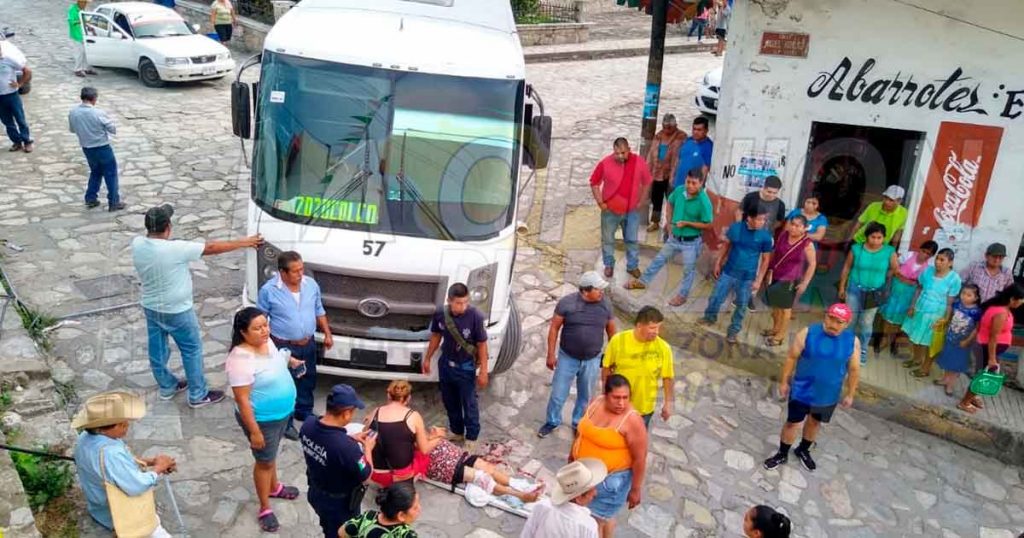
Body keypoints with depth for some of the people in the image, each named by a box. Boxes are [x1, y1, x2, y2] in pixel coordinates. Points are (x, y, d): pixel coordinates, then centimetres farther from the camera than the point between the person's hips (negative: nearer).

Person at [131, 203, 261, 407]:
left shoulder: (137, 244, -12)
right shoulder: (175, 249, -29)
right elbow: (211, 248, -20)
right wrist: (243, 243, -11)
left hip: (150, 307, 7)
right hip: (177, 311, -7)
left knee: (157, 350, 21)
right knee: (192, 351, 10)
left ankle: (167, 387, 42)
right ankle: (198, 395, 20)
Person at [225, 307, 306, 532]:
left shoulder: (266, 341, -8)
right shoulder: (241, 360, -32)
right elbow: (242, 400, -26)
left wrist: (290, 361, 4)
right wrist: (254, 431, -22)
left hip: (282, 413, 7)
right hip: (262, 419, -7)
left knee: (272, 454, 29)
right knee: (265, 461, 12)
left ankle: (274, 487, 53)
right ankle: (265, 508, 32)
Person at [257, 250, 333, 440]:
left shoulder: (311, 284, -4)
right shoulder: (269, 290, -18)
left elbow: (319, 311, 9)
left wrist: (327, 333, 7)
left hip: (308, 343, 5)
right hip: (283, 346, -5)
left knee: (308, 380, 20)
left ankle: (304, 412, 42)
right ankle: (286, 421, 26)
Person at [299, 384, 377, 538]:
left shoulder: (308, 423, -20)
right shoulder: (347, 447, -40)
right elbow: (366, 476, -22)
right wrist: (367, 448, -8)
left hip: (315, 493, 6)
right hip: (339, 503, -6)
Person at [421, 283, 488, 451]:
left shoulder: (475, 316, -24)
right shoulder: (440, 314, -14)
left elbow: (482, 344, -15)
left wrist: (483, 370, -13)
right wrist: (427, 358, 12)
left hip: (466, 367, -4)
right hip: (445, 365, 4)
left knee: (469, 404, 9)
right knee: (450, 401, 20)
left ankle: (471, 437, 29)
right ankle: (456, 432, 42)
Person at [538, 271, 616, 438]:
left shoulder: (605, 304, -8)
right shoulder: (567, 302, -16)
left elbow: (611, 331, 4)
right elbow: (554, 328, -8)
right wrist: (551, 355, -8)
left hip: (592, 360, 2)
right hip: (567, 357, -2)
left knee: (586, 396, 17)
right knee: (558, 394, 10)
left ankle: (579, 424, 40)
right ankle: (551, 422, 34)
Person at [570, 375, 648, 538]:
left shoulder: (632, 421, -28)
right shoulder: (596, 402, -10)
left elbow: (640, 458, -20)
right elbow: (583, 429, 7)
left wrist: (636, 489, -14)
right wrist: (573, 452, 18)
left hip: (611, 478, -6)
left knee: (599, 517, 8)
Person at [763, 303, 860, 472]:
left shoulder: (852, 341, -13)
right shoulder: (808, 333, -19)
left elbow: (854, 370, -2)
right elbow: (792, 357, -10)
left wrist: (850, 394, 3)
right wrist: (784, 381, -6)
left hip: (828, 395, 2)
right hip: (802, 391, -2)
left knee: (815, 422, 22)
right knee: (792, 423, 7)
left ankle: (803, 450, 47)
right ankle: (782, 454, 30)